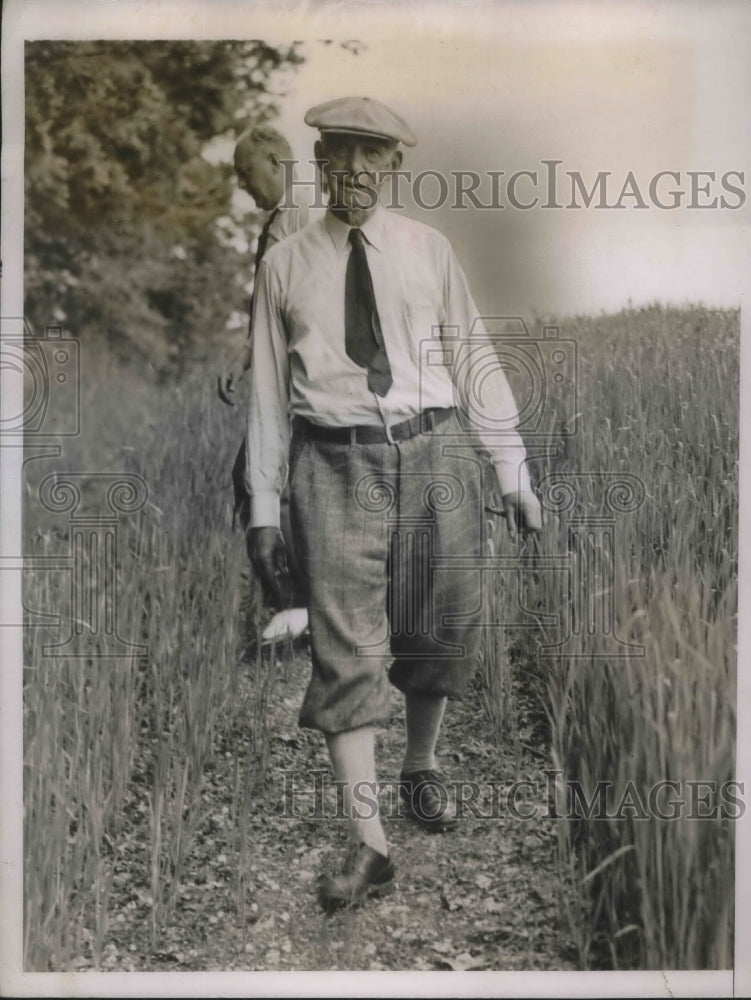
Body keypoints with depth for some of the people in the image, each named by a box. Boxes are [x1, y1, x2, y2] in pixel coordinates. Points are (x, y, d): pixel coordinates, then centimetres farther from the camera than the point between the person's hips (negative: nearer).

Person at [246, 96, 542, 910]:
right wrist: (263, 506, 5)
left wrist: (513, 472, 6)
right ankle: (366, 842, -6)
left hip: (435, 447, 2)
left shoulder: (428, 248, 9)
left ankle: (422, 766, 35)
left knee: (443, 627, 10)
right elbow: (267, 386, 8)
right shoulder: (285, 264, 8)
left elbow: (473, 359, 8)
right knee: (347, 645, -9)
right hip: (336, 458, -1)